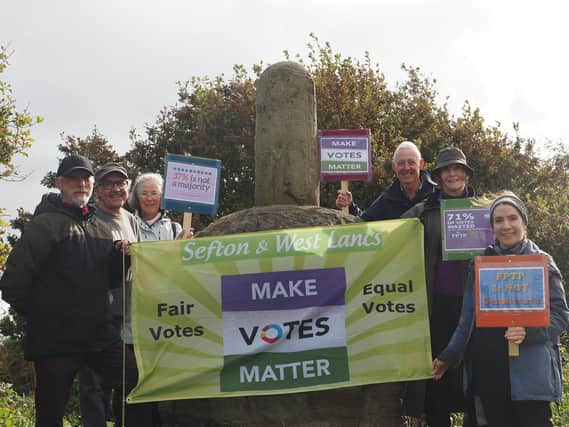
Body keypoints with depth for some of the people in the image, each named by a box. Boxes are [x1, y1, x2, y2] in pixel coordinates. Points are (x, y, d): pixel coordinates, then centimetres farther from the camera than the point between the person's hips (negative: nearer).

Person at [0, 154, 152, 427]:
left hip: (100, 332, 6)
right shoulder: (44, 224, -6)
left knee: (136, 384, 0)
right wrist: (39, 315, 0)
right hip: (55, 340, -6)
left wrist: (119, 256, -1)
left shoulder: (100, 228, 14)